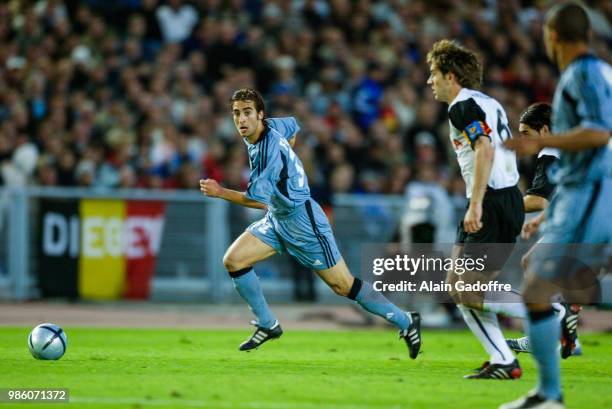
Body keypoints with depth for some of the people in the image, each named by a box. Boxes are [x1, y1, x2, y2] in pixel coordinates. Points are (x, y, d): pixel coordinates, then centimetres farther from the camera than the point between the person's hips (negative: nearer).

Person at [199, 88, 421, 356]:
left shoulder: (268, 149, -26)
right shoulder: (270, 126, 0)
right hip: (276, 219, 9)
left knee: (343, 286, -3)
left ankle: (405, 322, 11)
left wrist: (220, 193, -18)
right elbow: (293, 126, 23)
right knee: (233, 261, -4)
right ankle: (267, 325, 9)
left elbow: (259, 200, -25)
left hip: (301, 221, -9)